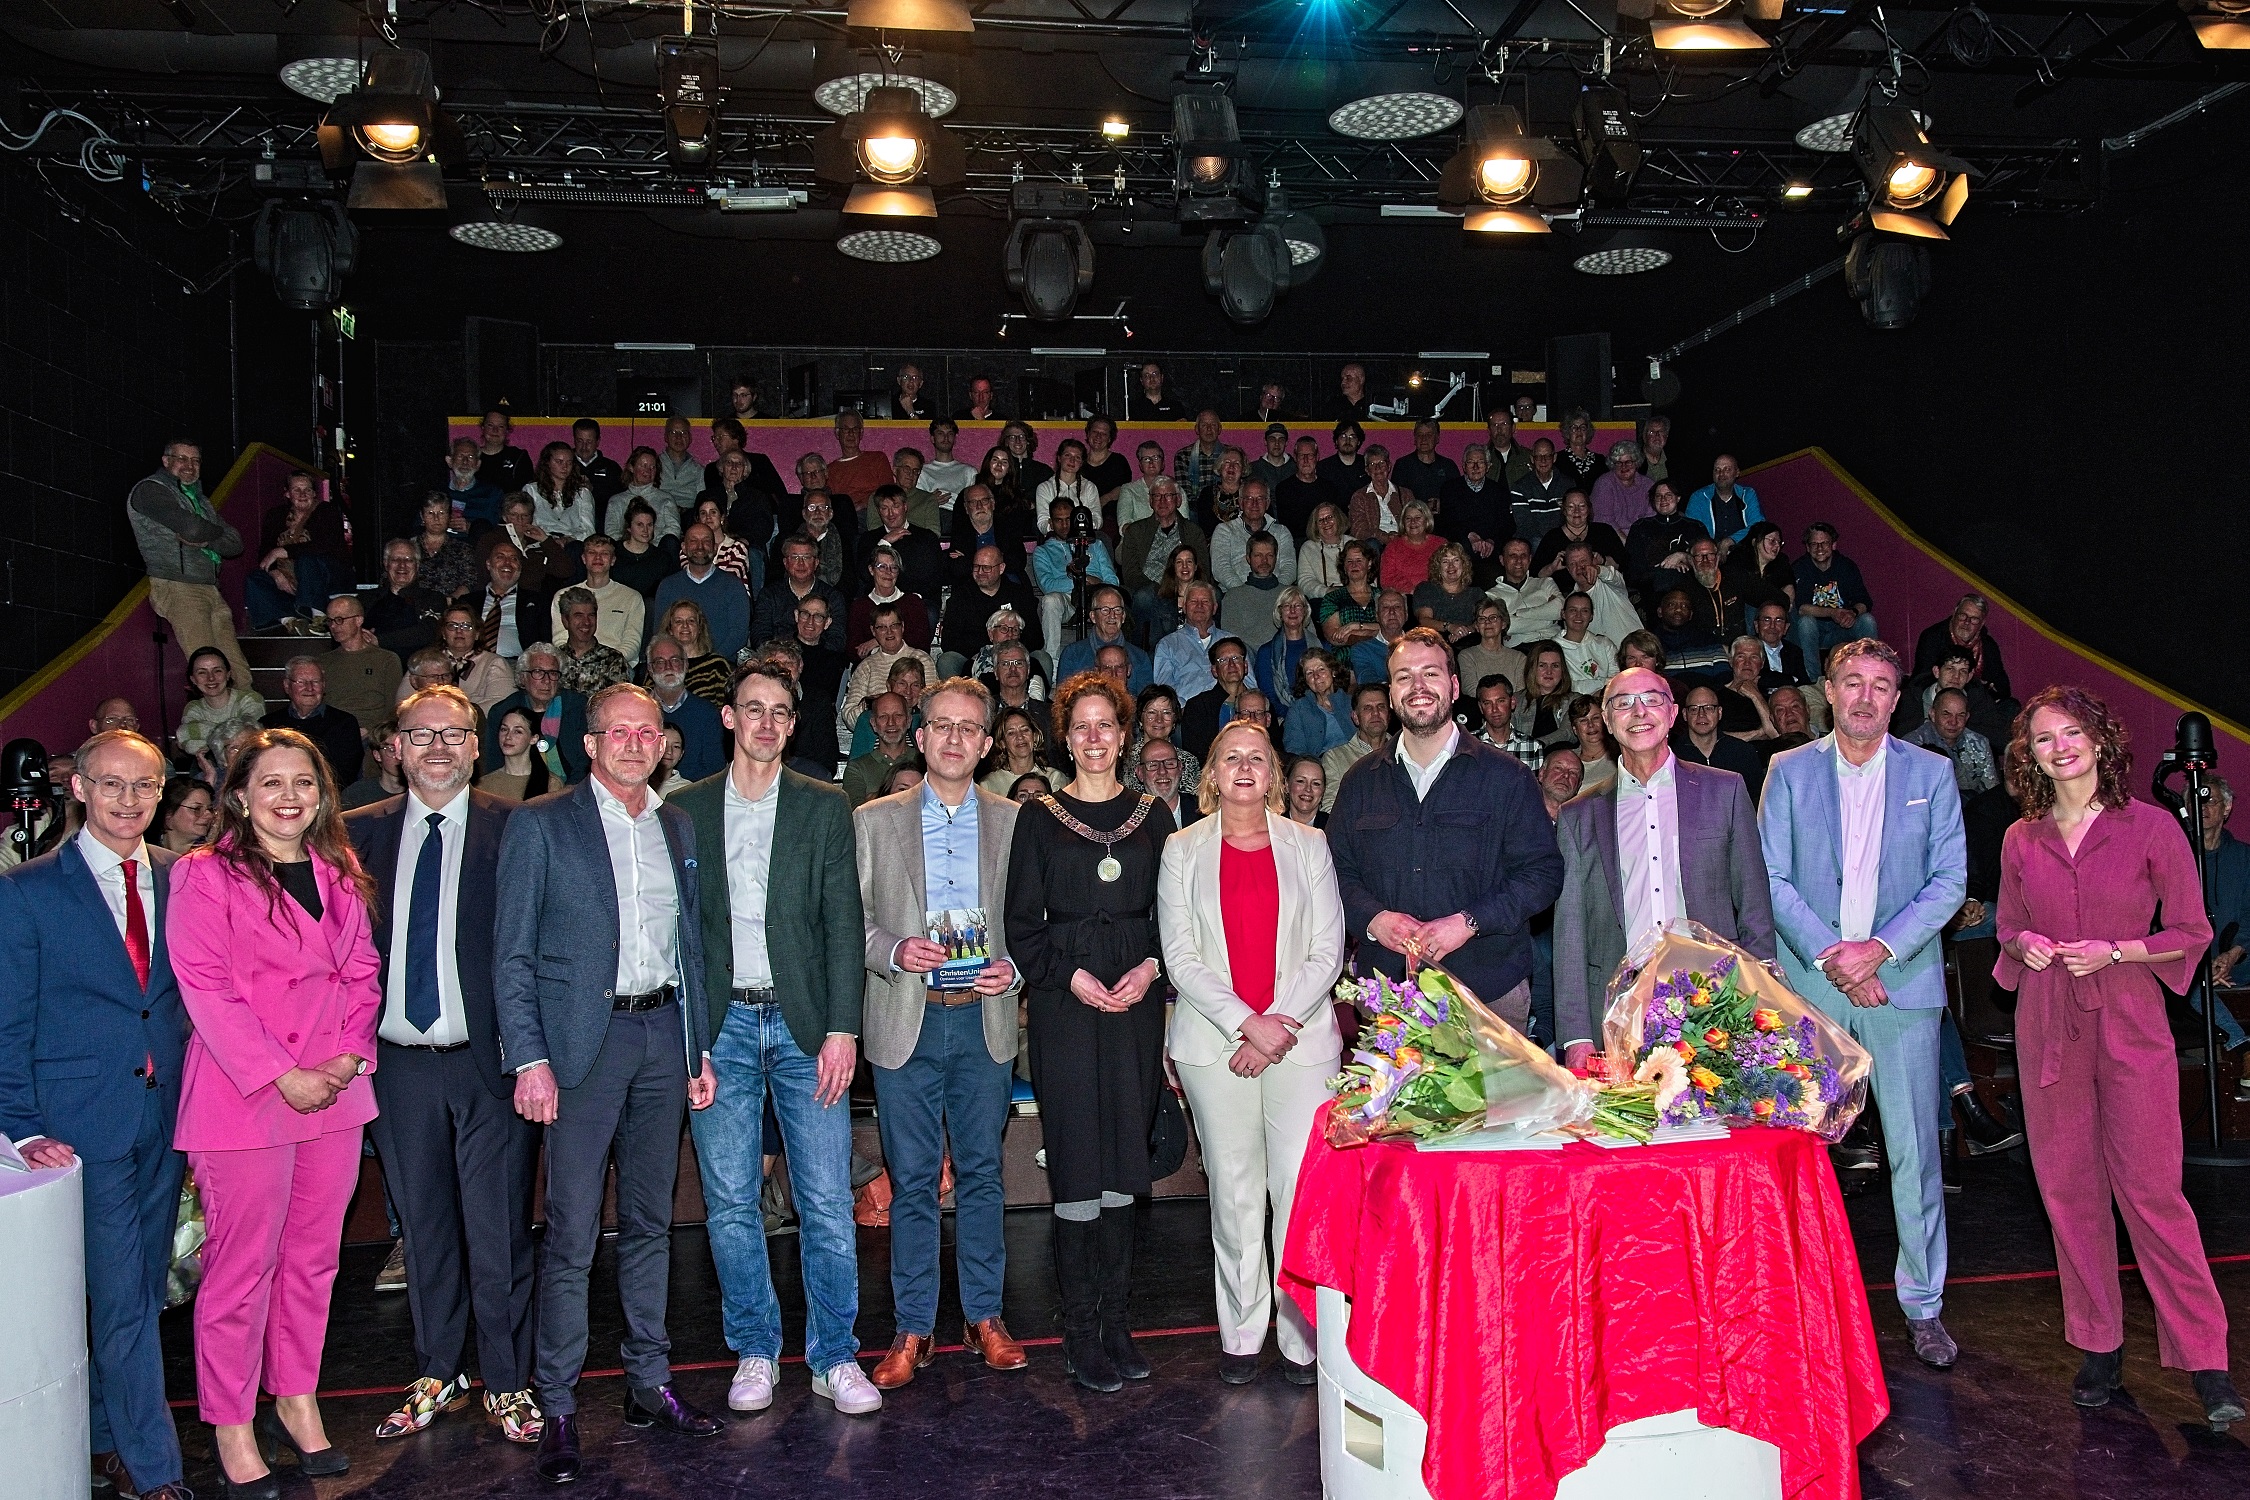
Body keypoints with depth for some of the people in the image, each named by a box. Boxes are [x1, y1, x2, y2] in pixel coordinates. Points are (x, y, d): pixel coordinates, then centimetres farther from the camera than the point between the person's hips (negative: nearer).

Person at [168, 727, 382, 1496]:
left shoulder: (338, 876, 11)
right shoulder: (203, 875, -6)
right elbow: (206, 988, -11)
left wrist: (350, 1054, -4)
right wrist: (282, 1076, -15)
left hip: (334, 1095, 5)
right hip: (243, 1097, -5)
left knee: (313, 1257, 12)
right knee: (243, 1266, 2)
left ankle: (297, 1400, 27)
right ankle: (233, 1425, 17)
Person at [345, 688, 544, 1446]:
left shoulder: (512, 828, -4)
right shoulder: (363, 831, 6)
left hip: (487, 1059, -3)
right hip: (398, 1062, 4)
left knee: (498, 1228, 4)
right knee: (422, 1226, 16)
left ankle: (506, 1381, 20)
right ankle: (437, 1375, 31)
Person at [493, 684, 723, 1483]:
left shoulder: (678, 827, 11)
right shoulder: (540, 824, -3)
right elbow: (511, 954, -5)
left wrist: (700, 1048, 12)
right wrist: (529, 1058, -12)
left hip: (663, 1038, 5)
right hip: (584, 1042, -4)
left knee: (650, 1222, 13)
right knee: (572, 1235, -2)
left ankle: (649, 1385, 24)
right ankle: (557, 1408, 10)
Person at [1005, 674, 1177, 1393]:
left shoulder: (1152, 815, 11)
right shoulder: (1039, 817, 4)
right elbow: (1022, 925, 2)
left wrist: (1150, 968, -7)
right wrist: (1071, 976, -11)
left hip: (1137, 1003, 2)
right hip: (1065, 1005, -2)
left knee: (1123, 1167, 5)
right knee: (1077, 1168, -2)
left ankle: (1117, 1326, 15)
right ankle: (1081, 1334, 8)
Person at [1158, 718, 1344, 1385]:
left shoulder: (1308, 847, 9)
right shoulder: (1183, 850, 7)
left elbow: (1328, 950, 4)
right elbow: (1181, 956, 0)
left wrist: (1281, 1022, -8)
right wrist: (1246, 1024, -10)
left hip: (1301, 1037, 0)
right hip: (1215, 1041, 0)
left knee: (1303, 1188, -6)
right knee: (1234, 1191, 3)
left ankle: (1303, 1336, 6)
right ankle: (1242, 1334, 15)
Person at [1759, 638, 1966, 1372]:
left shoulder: (1931, 773, 7)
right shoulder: (1788, 770, 6)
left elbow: (1950, 880, 1)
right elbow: (1771, 879, 1)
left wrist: (1880, 948, -12)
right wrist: (1829, 956, -10)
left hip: (1903, 982, 0)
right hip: (1809, 983, 0)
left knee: (1914, 1148, 3)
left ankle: (1923, 1305, 16)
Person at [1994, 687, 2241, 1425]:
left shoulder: (2151, 827, -3)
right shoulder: (2021, 840, 5)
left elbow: (2191, 932, 0)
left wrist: (2113, 952, -13)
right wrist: (2025, 945, -6)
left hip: (2129, 1024, -3)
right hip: (2047, 1027, 3)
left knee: (2150, 1190, -4)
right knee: (2067, 1189, 7)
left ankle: (2204, 1356, 8)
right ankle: (2100, 1344, 20)